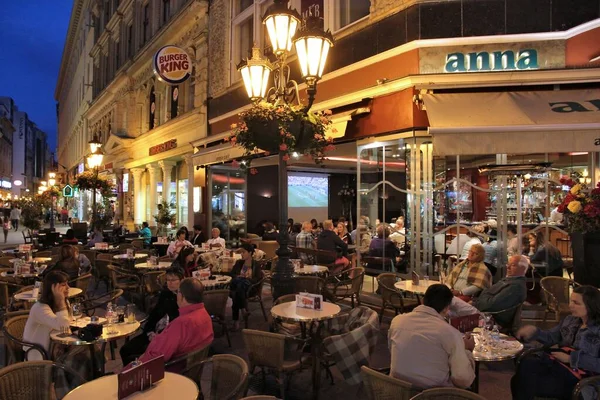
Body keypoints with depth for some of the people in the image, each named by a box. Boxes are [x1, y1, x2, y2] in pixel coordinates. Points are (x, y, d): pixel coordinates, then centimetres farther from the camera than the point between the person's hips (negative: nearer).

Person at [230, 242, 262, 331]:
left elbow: (258, 278, -2)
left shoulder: (256, 265, 8)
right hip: (237, 286, 3)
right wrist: (238, 277, -4)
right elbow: (232, 274, 18)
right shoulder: (239, 262, 21)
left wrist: (247, 279, -17)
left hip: (250, 287, -2)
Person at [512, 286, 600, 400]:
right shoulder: (571, 320, 15)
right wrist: (534, 330, -2)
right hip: (556, 362, 6)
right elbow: (551, 338, 18)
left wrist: (571, 358, -14)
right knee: (526, 363, -26)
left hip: (577, 376, -6)